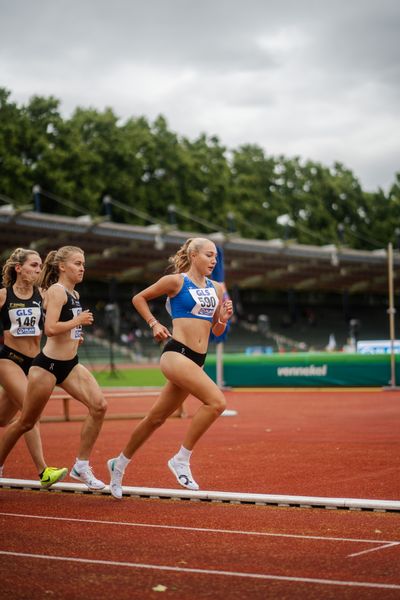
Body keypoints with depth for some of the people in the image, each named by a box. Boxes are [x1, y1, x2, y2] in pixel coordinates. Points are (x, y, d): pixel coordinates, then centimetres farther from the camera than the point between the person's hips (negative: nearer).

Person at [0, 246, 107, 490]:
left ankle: (82, 466, -2)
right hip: (48, 365, -8)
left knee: (99, 405, -12)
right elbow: (50, 328, -25)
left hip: (71, 364, 8)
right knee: (26, 422, 3)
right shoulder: (56, 291, -14)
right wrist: (77, 321, -14)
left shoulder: (75, 294, 12)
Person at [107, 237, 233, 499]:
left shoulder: (216, 289, 14)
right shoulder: (176, 281, -3)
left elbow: (217, 331, 19)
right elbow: (139, 298, 8)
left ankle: (120, 464, 32)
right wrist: (154, 324, -3)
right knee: (216, 401, -24)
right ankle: (182, 459, -12)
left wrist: (223, 318, -2)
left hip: (197, 359, 7)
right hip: (176, 354, -7)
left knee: (157, 417, 14)